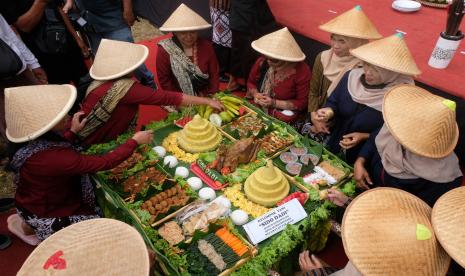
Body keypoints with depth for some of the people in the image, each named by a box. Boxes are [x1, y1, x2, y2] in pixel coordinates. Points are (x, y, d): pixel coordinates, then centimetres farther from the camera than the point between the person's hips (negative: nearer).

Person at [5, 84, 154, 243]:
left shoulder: (35, 141, -12)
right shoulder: (51, 157, -39)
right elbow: (105, 162, -34)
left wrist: (73, 132, 4)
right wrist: (135, 140, -22)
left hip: (41, 201, 8)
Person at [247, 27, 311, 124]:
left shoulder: (302, 71, -20)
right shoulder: (262, 62, -8)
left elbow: (302, 103, -13)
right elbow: (251, 82, 11)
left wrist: (274, 103, -21)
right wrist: (255, 94, -12)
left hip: (284, 118, -4)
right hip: (257, 108, 4)